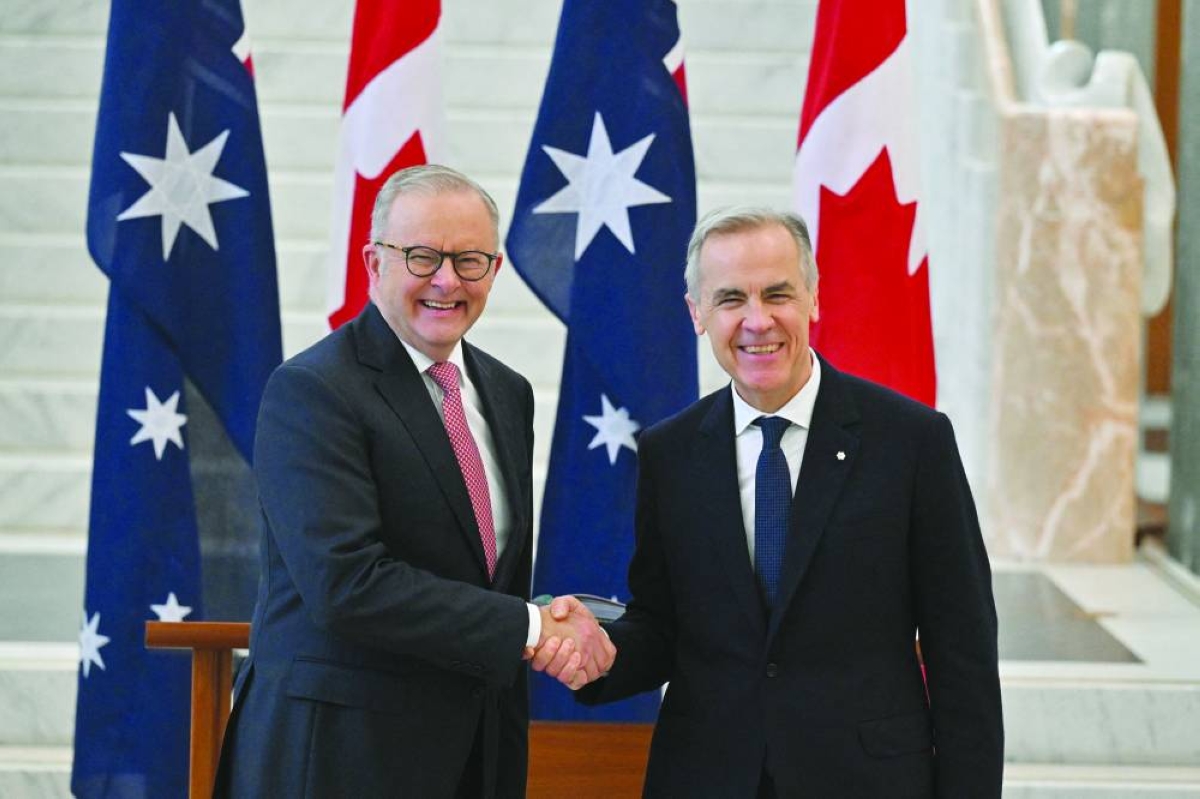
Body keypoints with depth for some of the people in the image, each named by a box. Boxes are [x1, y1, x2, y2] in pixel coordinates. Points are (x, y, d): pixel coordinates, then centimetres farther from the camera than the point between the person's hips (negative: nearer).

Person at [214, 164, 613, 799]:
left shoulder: (508, 394, 11)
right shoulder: (309, 391, -12)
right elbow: (347, 582, -22)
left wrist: (557, 628, -6)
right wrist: (530, 628, -19)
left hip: (480, 747, 7)